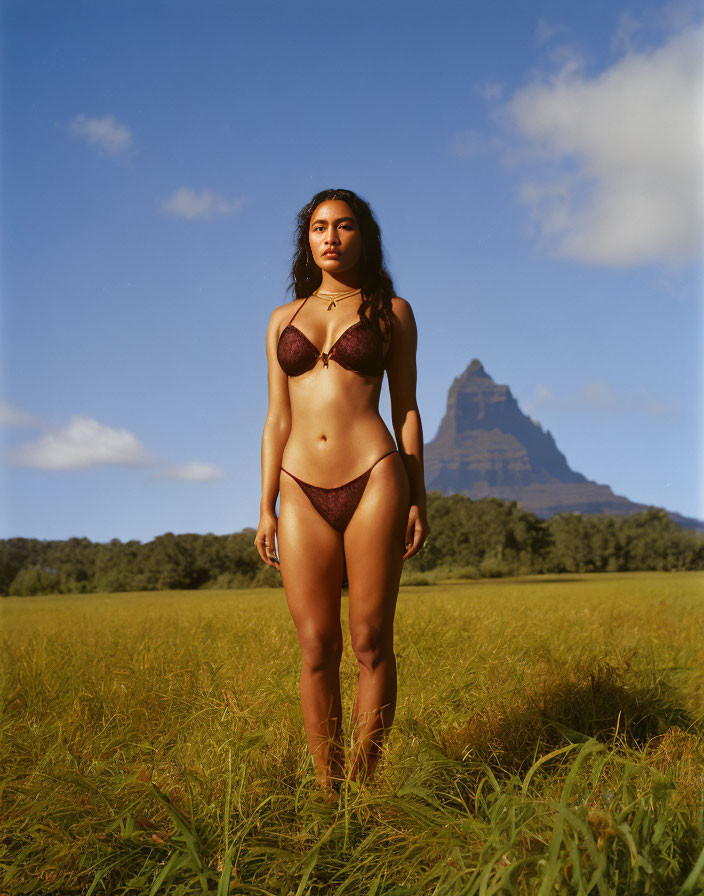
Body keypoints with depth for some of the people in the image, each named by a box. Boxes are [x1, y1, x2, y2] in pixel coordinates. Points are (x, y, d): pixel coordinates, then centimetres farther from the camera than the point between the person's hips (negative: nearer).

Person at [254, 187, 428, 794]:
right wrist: (266, 508, 7)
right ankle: (326, 793, 12)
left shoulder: (391, 311, 9)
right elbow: (278, 419, 13)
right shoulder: (285, 317, 15)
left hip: (373, 481, -2)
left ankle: (363, 787, 11)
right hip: (303, 492, 2)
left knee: (371, 643, -1)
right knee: (316, 648, 2)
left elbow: (406, 408, 8)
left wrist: (417, 500, 2)